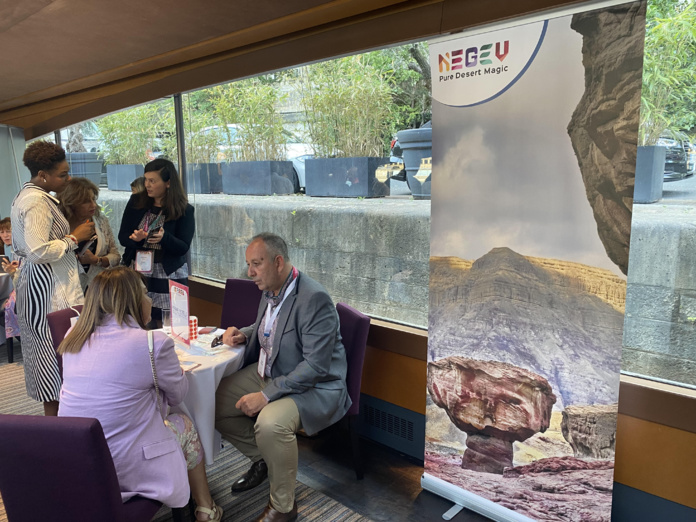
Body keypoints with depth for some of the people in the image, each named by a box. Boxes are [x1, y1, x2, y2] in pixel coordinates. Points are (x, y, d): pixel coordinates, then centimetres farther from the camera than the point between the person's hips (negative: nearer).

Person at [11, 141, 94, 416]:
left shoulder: (25, 196, 15)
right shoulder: (38, 202, -18)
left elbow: (19, 247, 22)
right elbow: (39, 251, -27)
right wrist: (73, 238, -16)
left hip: (32, 283, 11)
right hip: (49, 289, -11)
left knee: (43, 349, 17)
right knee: (56, 349, -4)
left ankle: (52, 411, 29)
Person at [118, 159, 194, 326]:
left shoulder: (185, 210, -3)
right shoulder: (136, 202, 7)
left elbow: (183, 248, -7)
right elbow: (122, 237, 6)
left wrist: (164, 238, -25)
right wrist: (135, 239, -16)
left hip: (169, 274, -2)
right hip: (137, 271, 3)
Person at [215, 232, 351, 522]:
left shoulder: (314, 298, -26)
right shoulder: (271, 289, 1)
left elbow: (315, 366, -28)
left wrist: (267, 395, -28)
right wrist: (243, 333, 0)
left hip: (314, 386, -9)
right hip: (268, 373, 9)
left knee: (270, 422, -34)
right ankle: (261, 460, 24)